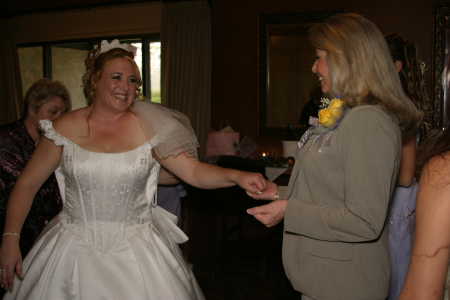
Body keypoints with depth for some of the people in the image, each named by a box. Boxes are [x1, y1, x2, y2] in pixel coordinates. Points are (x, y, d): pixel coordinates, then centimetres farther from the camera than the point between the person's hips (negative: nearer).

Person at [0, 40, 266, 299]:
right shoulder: (67, 128, -3)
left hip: (137, 250, 0)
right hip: (75, 249, 1)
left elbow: (194, 171, -8)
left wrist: (236, 176, -25)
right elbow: (27, 183, 3)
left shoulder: (147, 129, -4)